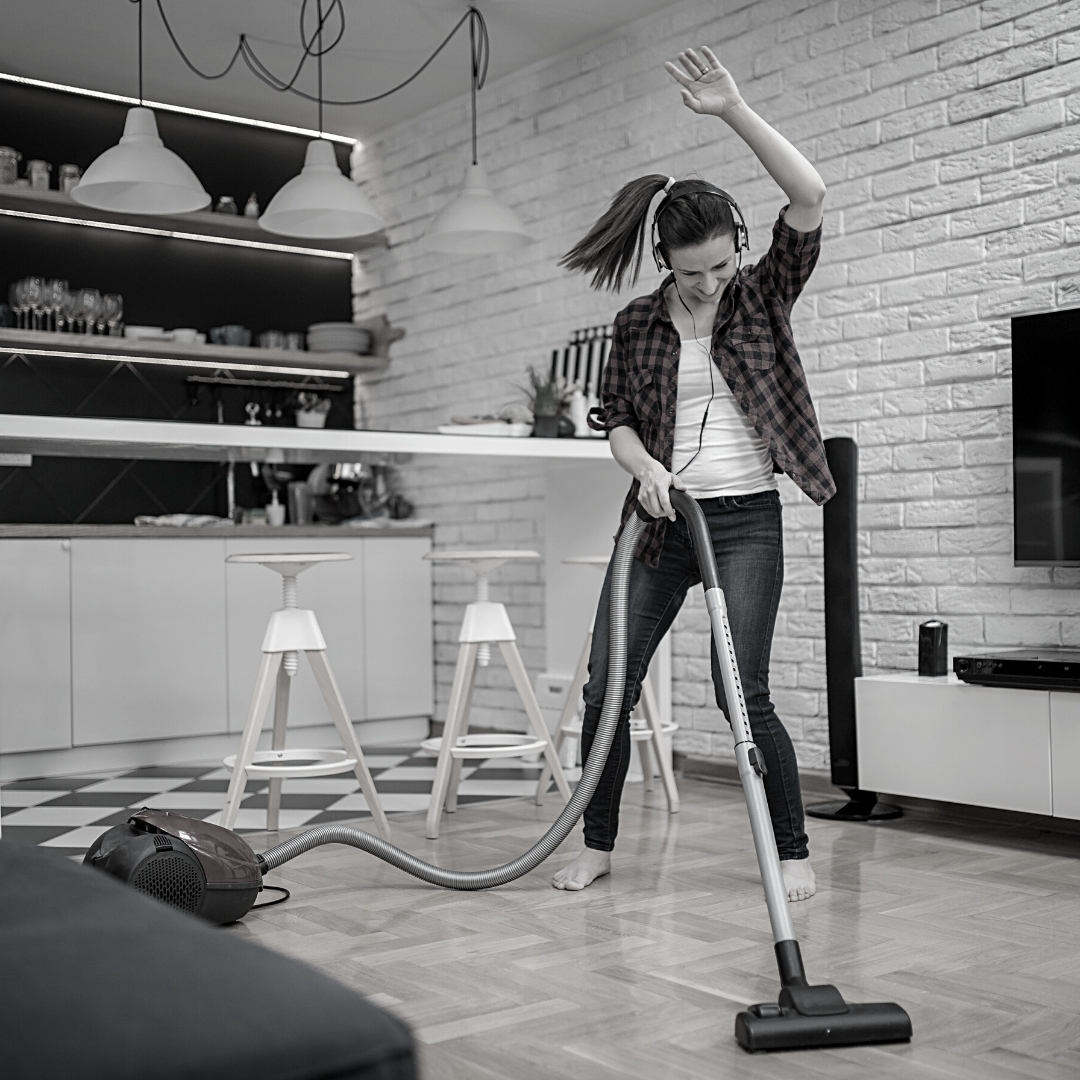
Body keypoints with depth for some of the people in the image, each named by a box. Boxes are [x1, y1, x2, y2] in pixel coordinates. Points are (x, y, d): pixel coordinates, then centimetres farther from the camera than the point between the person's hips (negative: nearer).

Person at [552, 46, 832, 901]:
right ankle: (599, 845, 16)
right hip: (660, 518, 3)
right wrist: (644, 465, -16)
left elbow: (810, 196, -14)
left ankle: (795, 851, 8)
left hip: (745, 519, -3)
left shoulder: (762, 297, -1)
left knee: (742, 692, -11)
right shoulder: (639, 323, 5)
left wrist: (735, 111, -21)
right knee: (607, 683, 0)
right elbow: (617, 419, 6)